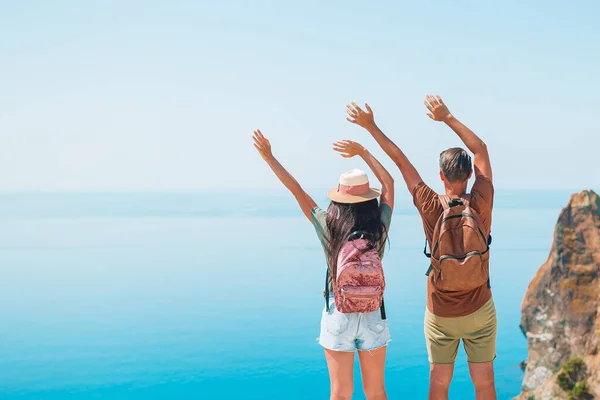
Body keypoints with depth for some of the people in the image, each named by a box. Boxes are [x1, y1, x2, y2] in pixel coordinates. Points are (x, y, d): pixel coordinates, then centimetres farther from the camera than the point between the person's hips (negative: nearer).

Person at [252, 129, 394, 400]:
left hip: (337, 318, -1)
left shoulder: (329, 229, -14)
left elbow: (297, 191, -9)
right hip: (373, 317, 1)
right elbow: (389, 184, 1)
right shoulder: (379, 229, -12)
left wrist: (269, 157, -2)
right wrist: (362, 152, 3)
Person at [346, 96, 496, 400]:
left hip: (440, 315, 0)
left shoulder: (432, 208, -15)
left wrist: (371, 126, -3)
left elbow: (400, 160, -8)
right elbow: (481, 149, -3)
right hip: (479, 312, 0)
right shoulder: (481, 205, -13)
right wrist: (447, 118, 0)